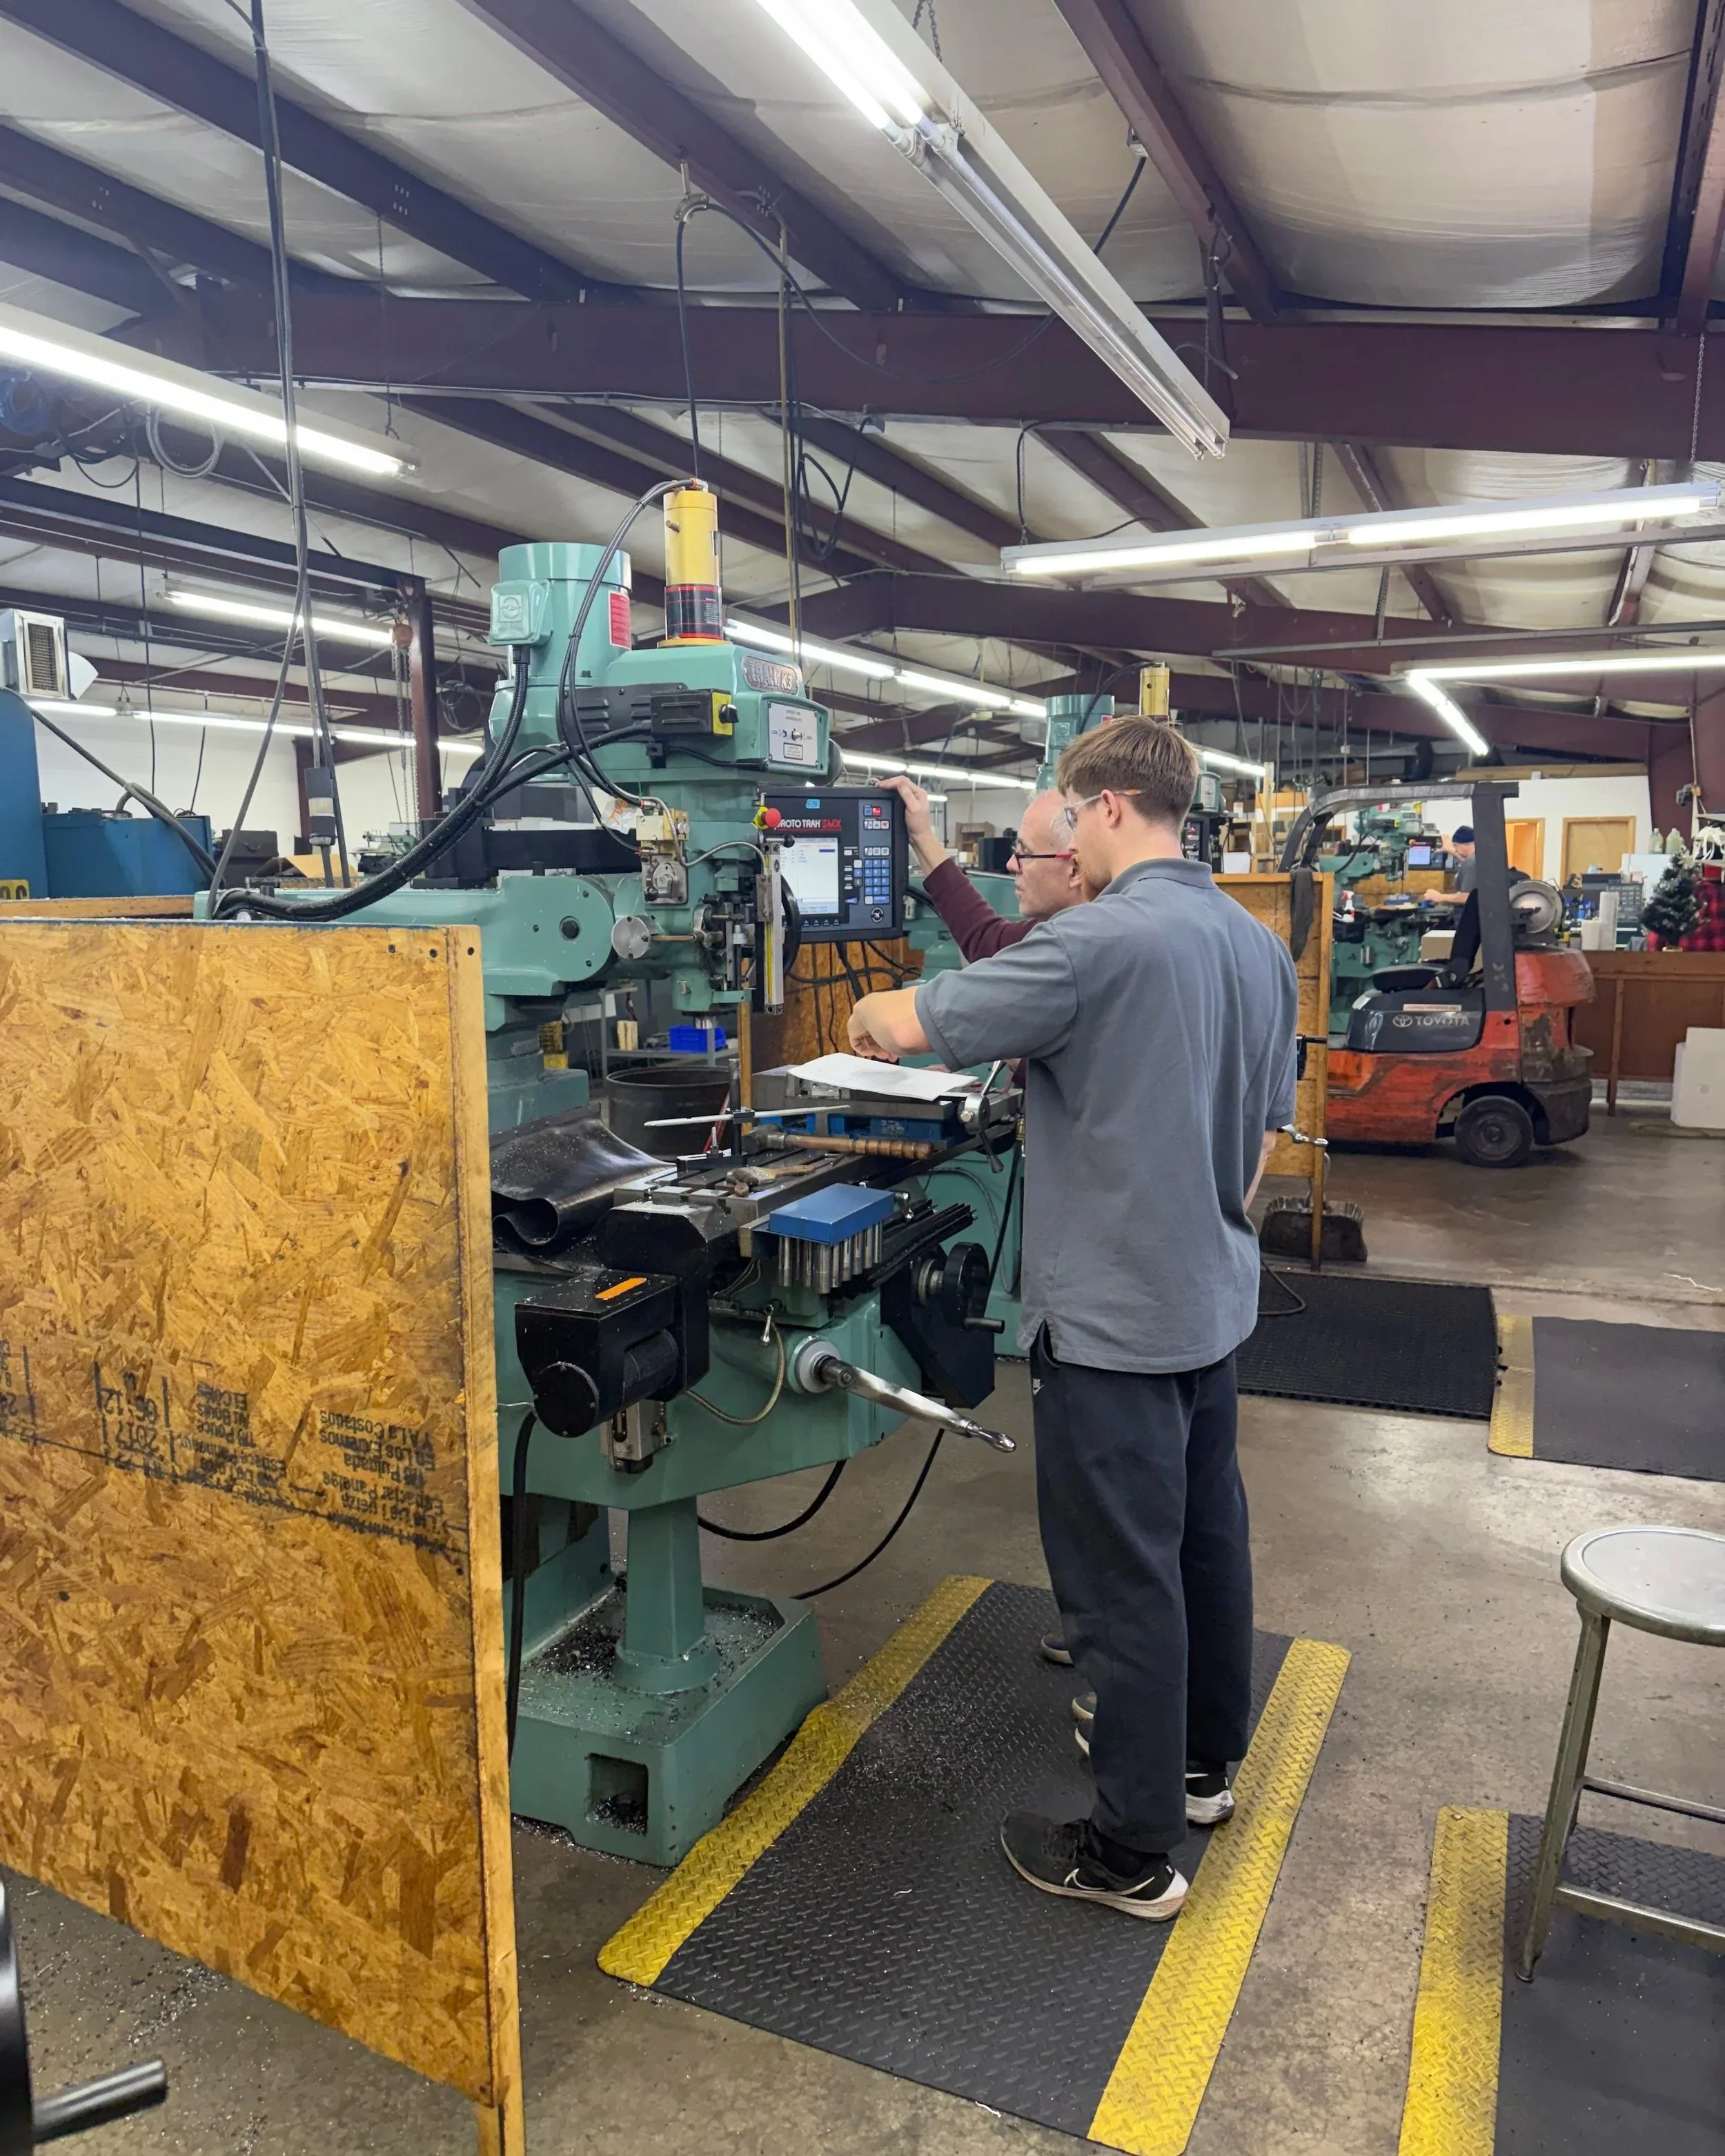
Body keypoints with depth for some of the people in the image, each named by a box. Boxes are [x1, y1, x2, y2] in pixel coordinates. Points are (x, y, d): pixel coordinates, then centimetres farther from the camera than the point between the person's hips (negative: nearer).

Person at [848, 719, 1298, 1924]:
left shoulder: (1101, 942, -23)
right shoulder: (1262, 947, 5)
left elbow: (919, 1023, -17)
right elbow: (1266, 1136, 12)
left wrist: (874, 1016, 5)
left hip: (1114, 1318, -9)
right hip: (1214, 1297, 9)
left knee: (1125, 1579, 4)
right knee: (1207, 1535, 22)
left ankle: (1134, 1855, 20)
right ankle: (1203, 1759, 42)